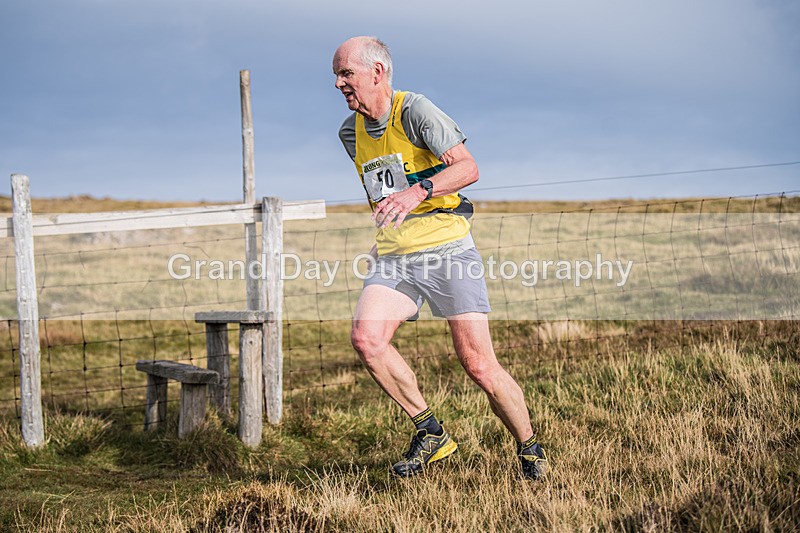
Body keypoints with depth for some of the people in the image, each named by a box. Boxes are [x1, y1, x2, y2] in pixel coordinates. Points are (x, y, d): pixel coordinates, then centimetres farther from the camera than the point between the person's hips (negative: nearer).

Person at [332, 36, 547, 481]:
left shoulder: (414, 110, -9)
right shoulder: (350, 131, 13)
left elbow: (468, 167, -20)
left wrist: (419, 191, -34)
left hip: (447, 248, -6)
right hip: (394, 257, 6)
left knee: (480, 365, -9)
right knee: (367, 338, -20)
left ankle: (530, 450, 15)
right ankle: (431, 433, -3)